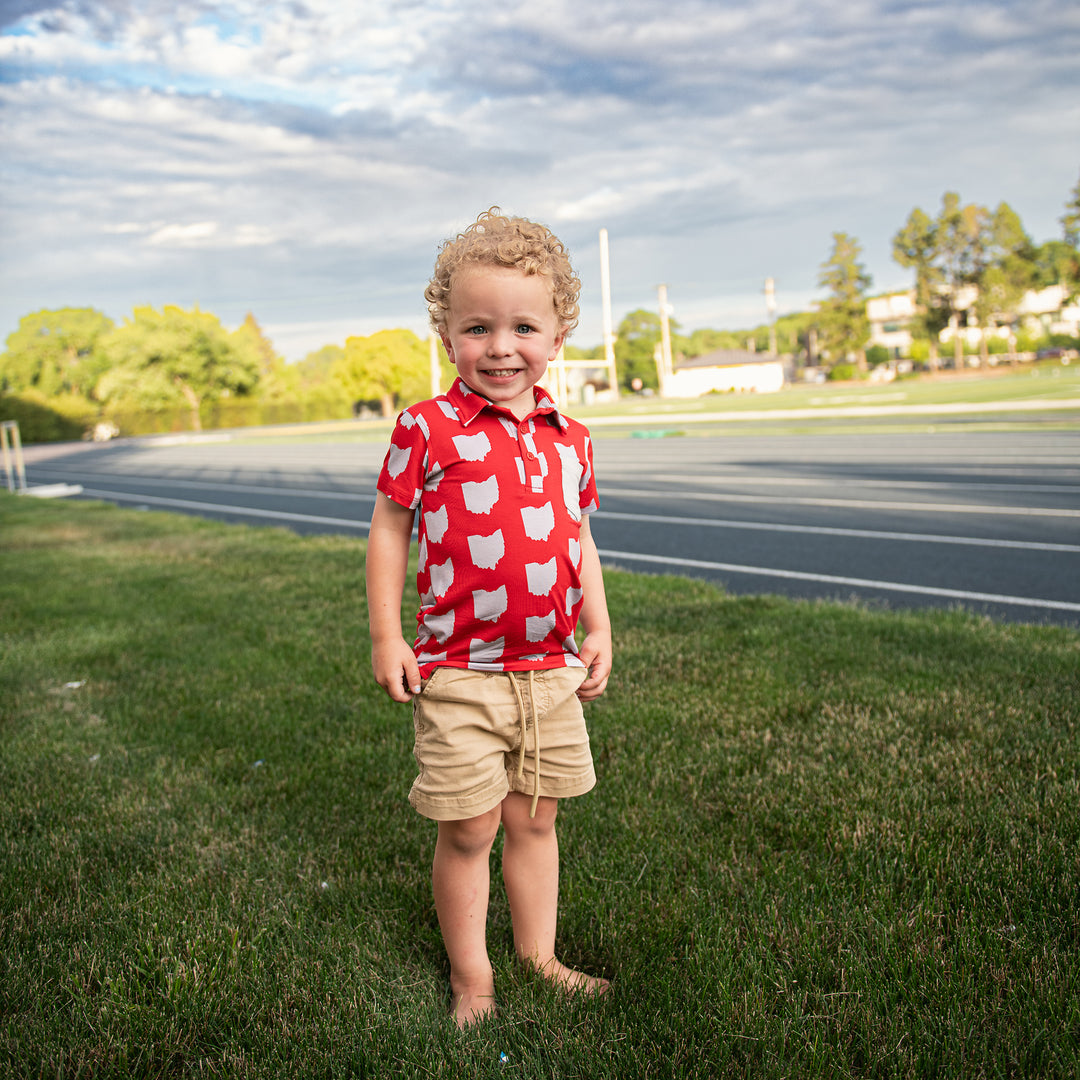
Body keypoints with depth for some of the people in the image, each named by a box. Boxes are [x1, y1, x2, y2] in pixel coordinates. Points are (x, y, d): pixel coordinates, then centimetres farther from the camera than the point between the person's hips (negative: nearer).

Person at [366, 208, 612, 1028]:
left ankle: (540, 955, 35)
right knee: (469, 830, 6)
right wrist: (386, 637, -5)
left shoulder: (570, 439, 6)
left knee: (535, 819, 17)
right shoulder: (428, 429, -8)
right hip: (460, 672, -4)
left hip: (552, 669, 4)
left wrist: (599, 631, 11)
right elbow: (389, 527, -2)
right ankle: (471, 978, 26)